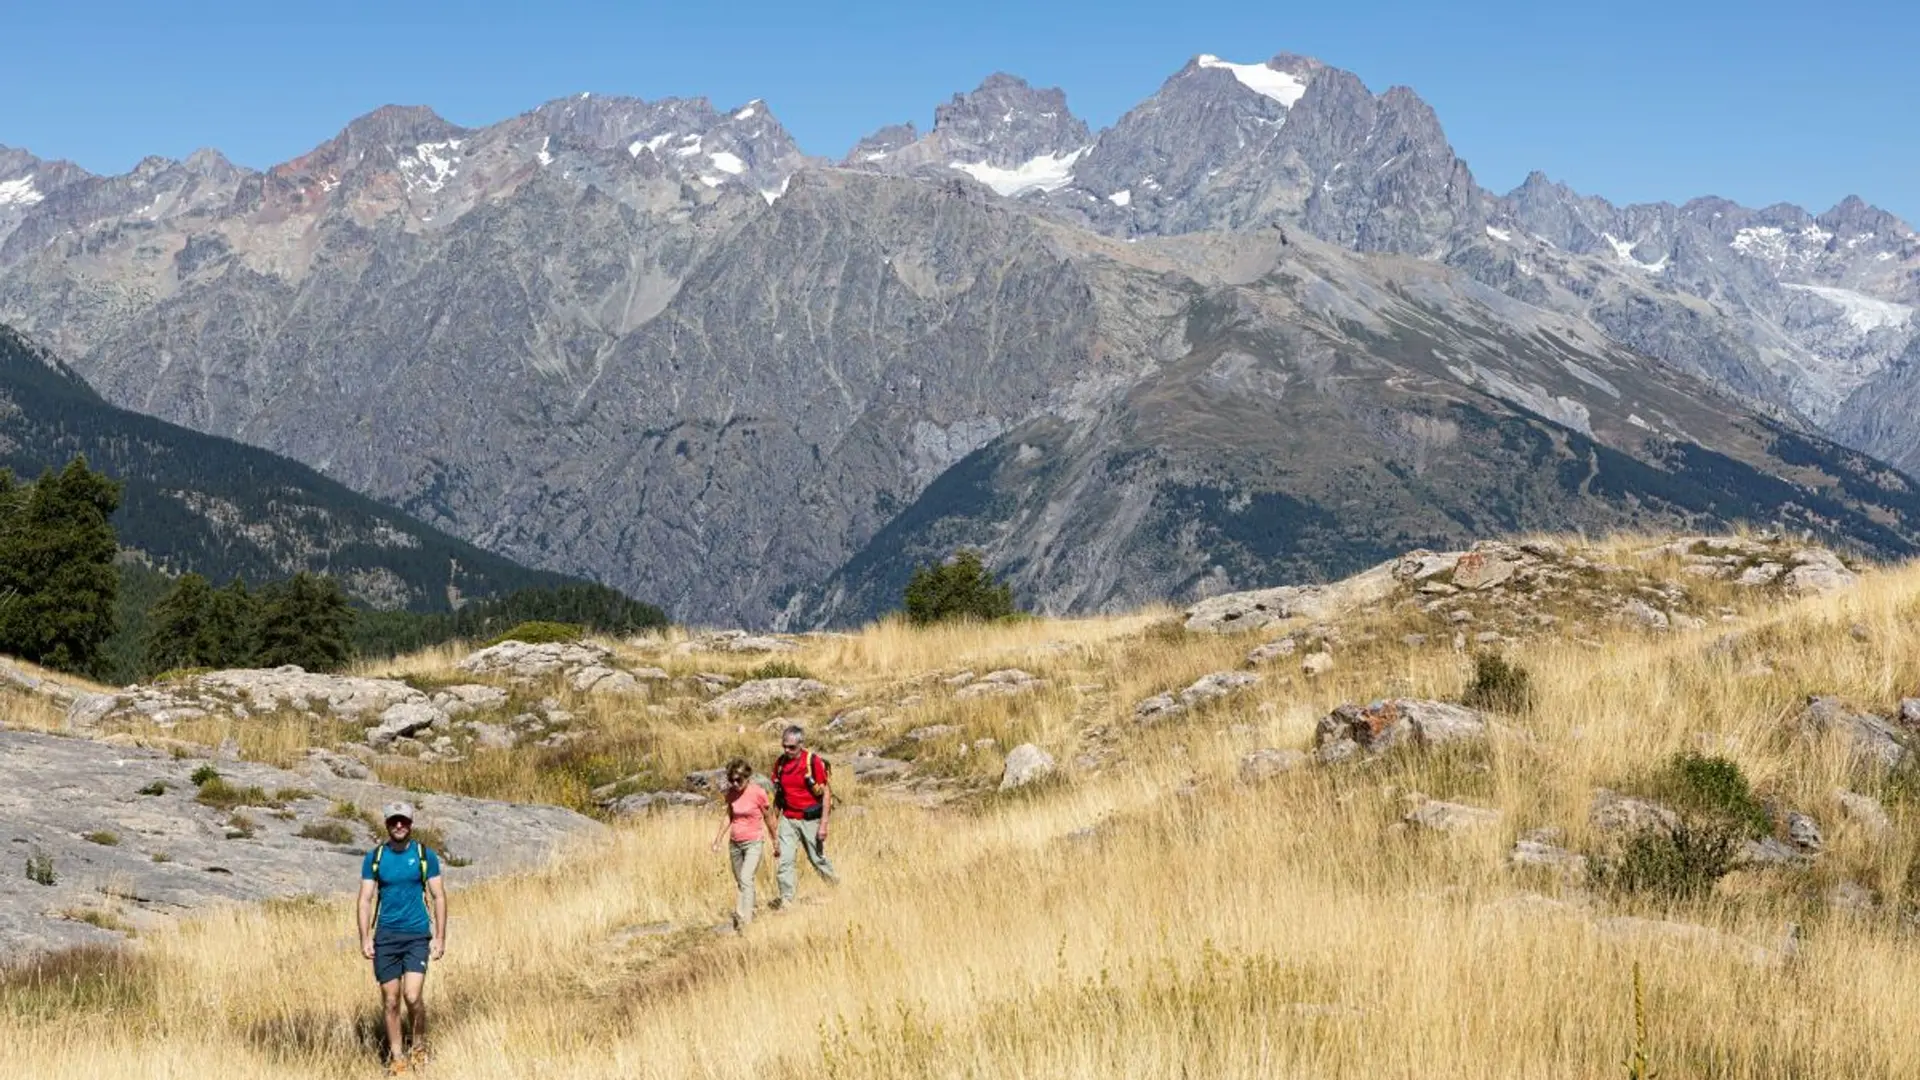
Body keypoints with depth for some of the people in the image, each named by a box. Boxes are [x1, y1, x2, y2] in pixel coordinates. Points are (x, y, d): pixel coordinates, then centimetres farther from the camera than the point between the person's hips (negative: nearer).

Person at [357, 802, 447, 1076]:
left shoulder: (425, 855, 0)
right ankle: (397, 1058, 16)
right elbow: (366, 899, 4)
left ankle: (419, 1046, 11)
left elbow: (438, 897, 2)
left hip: (417, 935, -2)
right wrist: (365, 938, -4)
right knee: (390, 1001, 4)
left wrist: (440, 938, -3)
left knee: (412, 996, -14)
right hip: (385, 937, 2)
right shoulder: (374, 858, 4)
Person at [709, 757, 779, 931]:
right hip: (735, 843, 6)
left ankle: (745, 920, -24)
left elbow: (769, 819, -2)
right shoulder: (731, 793, 1)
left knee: (746, 880, -19)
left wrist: (776, 843, 6)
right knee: (740, 883, 10)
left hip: (753, 843, -6)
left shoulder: (758, 793, -13)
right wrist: (718, 839, 8)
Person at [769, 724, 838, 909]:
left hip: (810, 819, -4)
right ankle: (786, 898, -2)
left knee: (818, 859, 7)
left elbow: (826, 793, -10)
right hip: (788, 819, 4)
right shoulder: (780, 763, 3)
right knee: (784, 859, -7)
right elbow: (777, 794, 12)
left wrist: (823, 824, -13)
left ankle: (837, 885, 31)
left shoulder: (814, 762, -13)